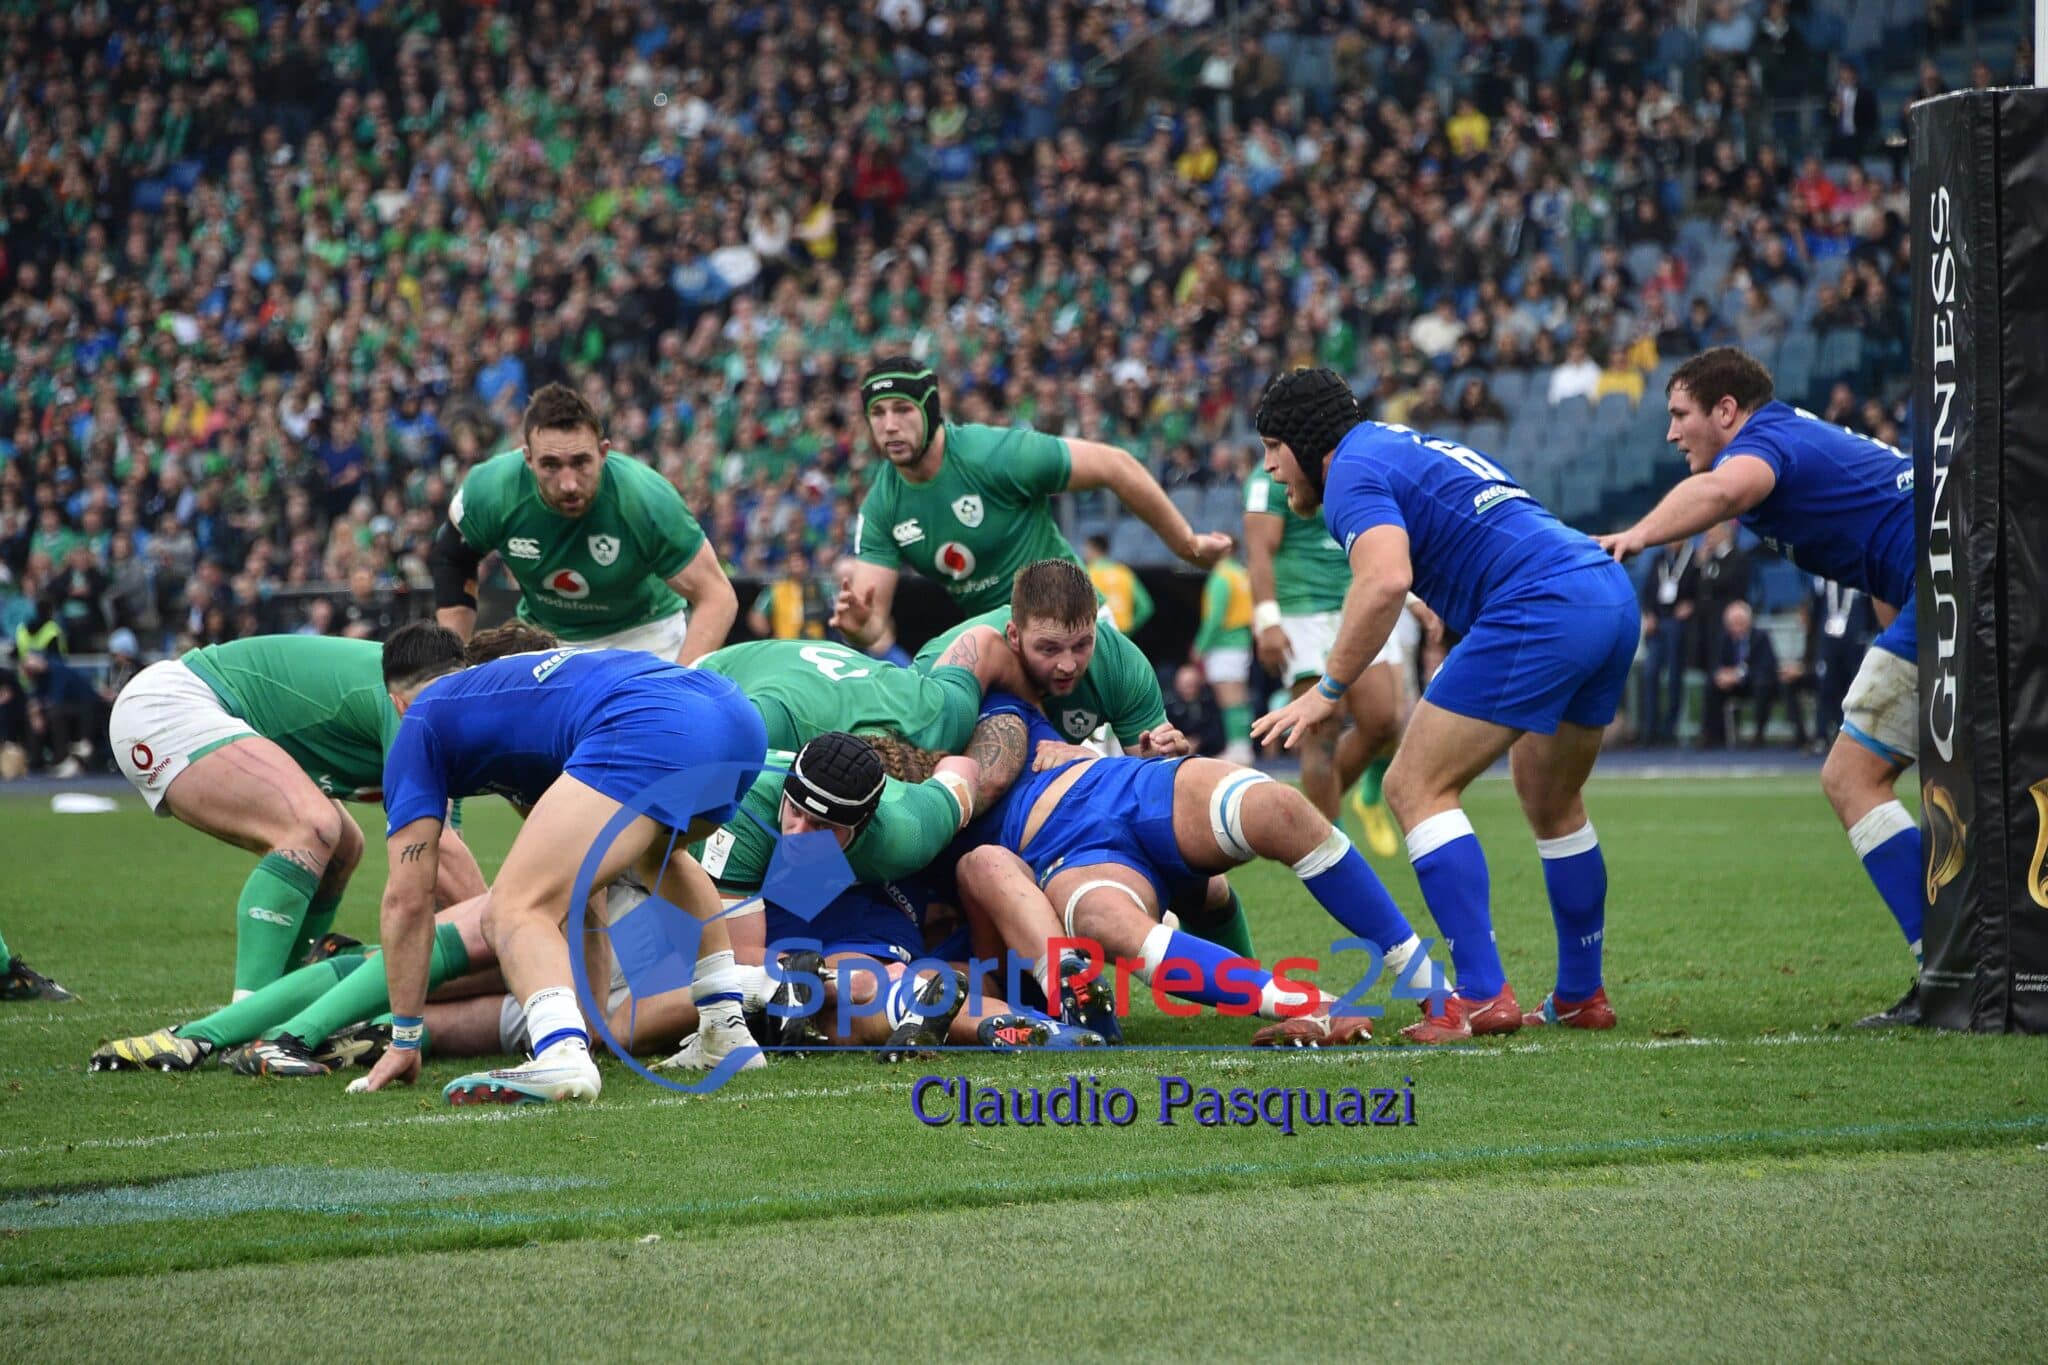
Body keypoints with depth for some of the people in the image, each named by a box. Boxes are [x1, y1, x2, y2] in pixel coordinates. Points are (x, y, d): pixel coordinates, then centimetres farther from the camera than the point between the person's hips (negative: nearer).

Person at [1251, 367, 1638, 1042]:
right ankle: (1581, 995, 31)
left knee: (1416, 786, -6)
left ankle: (1482, 994, -14)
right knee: (1553, 805, 25)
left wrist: (1328, 690, -13)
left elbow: (1386, 580, -19)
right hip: (1612, 595, 10)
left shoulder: (1354, 471, -1)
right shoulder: (1412, 447, 30)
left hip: (1541, 606, -10)